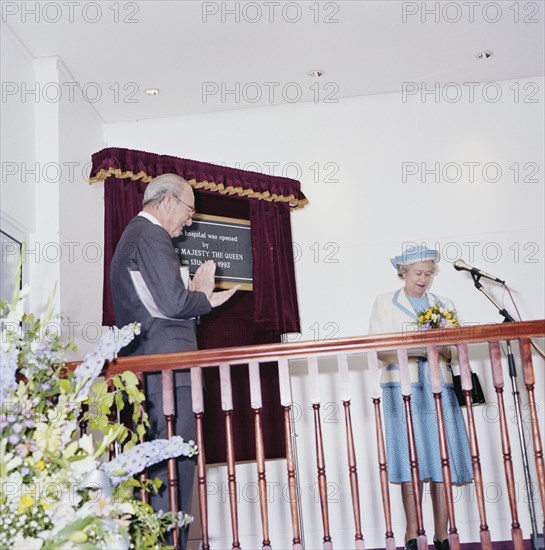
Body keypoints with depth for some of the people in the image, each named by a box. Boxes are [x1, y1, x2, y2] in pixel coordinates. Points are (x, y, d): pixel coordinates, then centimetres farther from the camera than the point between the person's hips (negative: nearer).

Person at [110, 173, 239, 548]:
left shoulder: (131, 237, 25)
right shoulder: (152, 236, -8)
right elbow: (174, 303, -17)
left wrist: (197, 296, 15)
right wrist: (205, 298, 2)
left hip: (141, 373, 10)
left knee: (152, 466, 11)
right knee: (173, 467, -9)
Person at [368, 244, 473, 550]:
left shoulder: (444, 305, 17)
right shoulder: (385, 303, 9)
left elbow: (455, 352, 12)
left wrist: (443, 351, -12)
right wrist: (412, 350, -17)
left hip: (439, 385, 3)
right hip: (402, 386, -2)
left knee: (441, 457, -1)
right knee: (410, 459, -5)